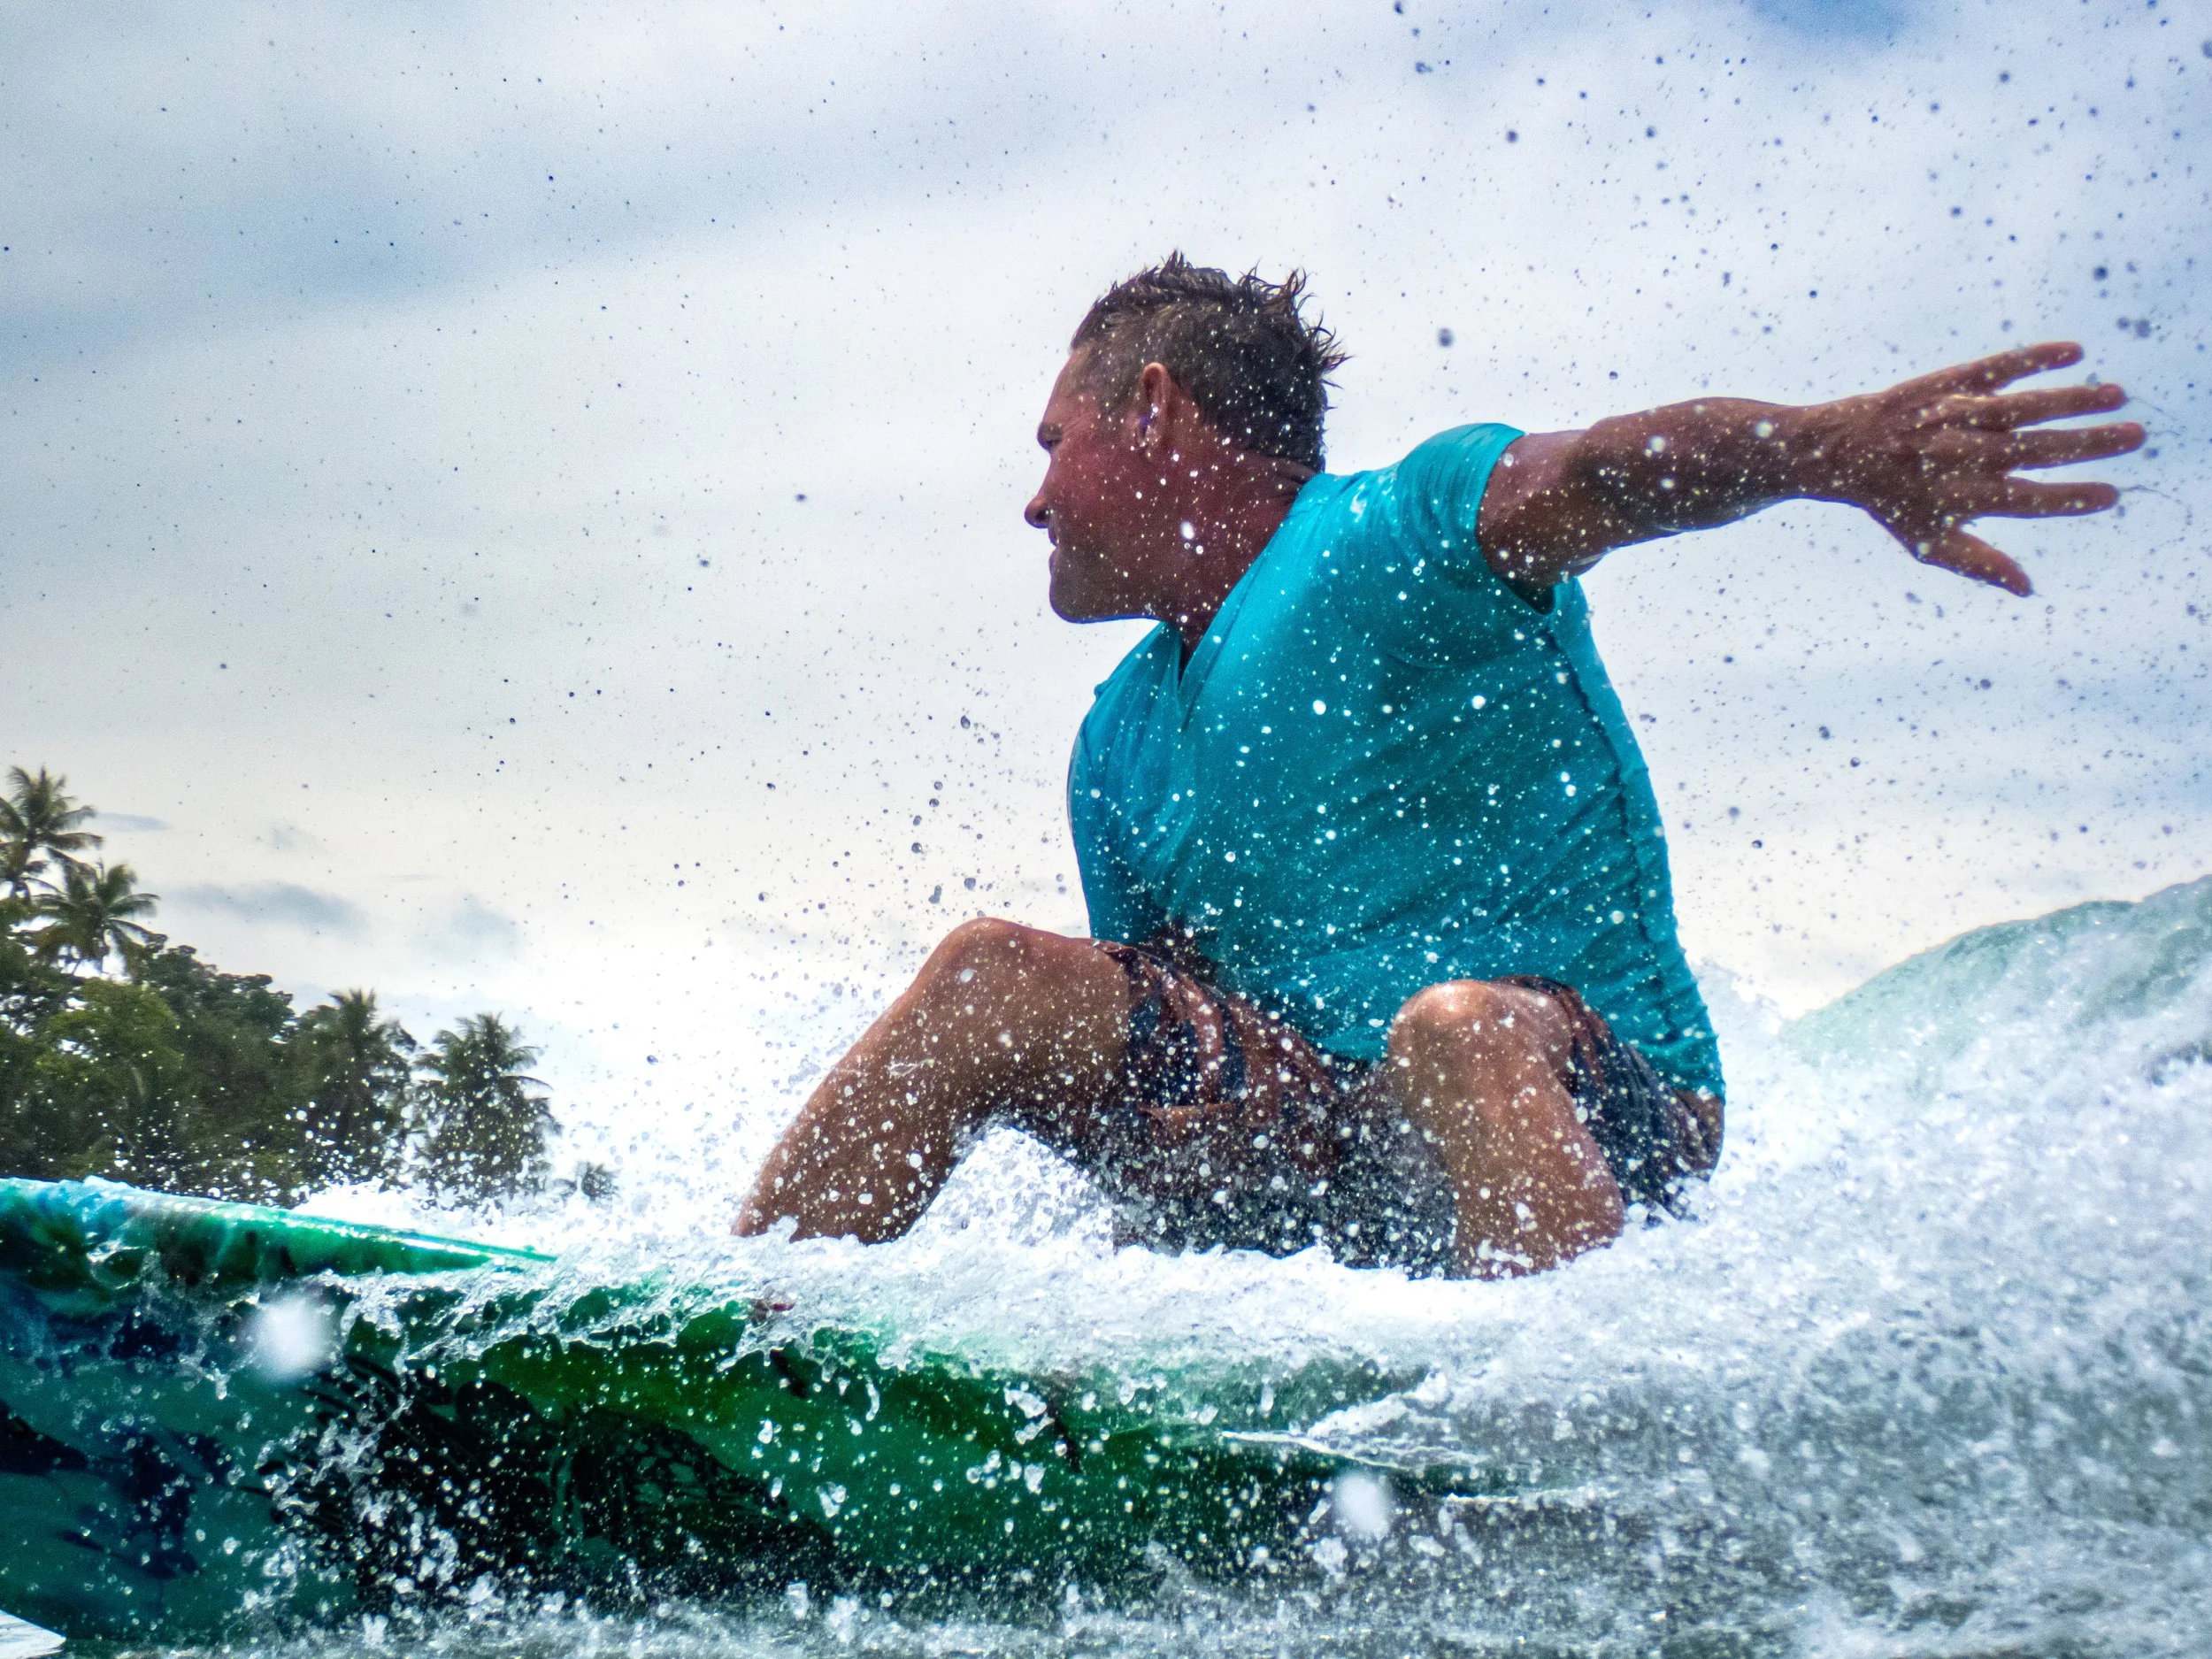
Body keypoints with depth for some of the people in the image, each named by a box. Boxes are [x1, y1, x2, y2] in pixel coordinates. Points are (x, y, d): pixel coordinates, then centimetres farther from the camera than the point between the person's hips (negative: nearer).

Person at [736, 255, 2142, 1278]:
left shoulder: (1400, 538, -7)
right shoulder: (1118, 748, 15)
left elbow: (1586, 476, -29)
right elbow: (1155, 1058, 16)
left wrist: (1842, 449, -49)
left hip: (1586, 1112, -6)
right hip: (1320, 1147, 6)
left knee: (1456, 1026, -37)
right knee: (994, 982, -6)